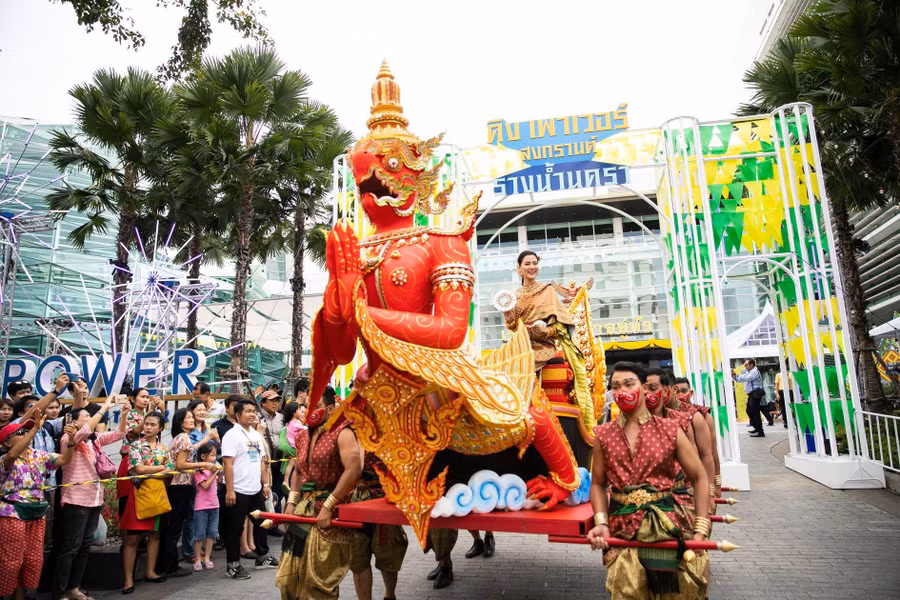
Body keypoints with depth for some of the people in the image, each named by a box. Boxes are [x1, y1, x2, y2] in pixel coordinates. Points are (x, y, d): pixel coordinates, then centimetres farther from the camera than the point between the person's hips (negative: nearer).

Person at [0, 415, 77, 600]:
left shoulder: (38, 455, 7)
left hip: (36, 514, 6)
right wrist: (35, 428, -42)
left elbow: (64, 460, -2)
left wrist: (70, 440, -21)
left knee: (34, 560, 9)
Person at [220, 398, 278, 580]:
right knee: (235, 529, 4)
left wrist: (266, 484, 12)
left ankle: (262, 557, 30)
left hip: (256, 489, 7)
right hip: (238, 490, -7)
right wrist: (229, 490, -20)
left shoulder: (257, 435, 11)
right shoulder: (232, 435, -12)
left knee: (261, 523, 16)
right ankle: (233, 565, 16)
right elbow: (228, 464, -16)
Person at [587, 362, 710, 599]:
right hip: (620, 528, 1)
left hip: (663, 524, -1)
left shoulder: (669, 430, -4)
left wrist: (700, 531, -7)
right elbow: (598, 484, 5)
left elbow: (700, 478, 0)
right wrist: (601, 522, -10)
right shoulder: (604, 435, 0)